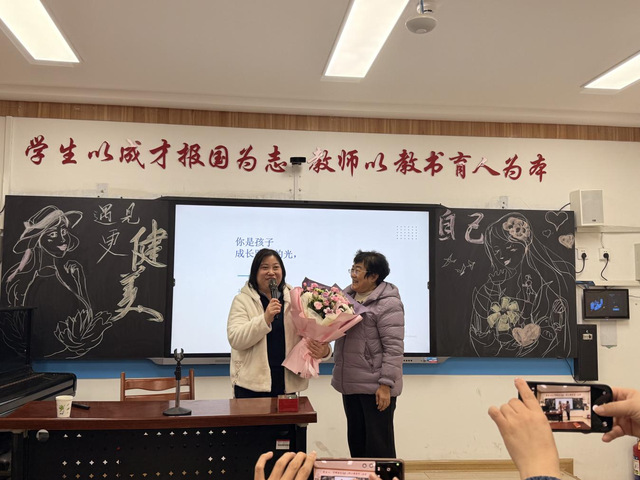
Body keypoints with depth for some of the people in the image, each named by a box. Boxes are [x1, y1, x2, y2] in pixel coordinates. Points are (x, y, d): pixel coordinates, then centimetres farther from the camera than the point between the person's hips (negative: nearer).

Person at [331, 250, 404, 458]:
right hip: (351, 383, 8)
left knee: (379, 445, 3)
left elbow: (394, 348, -18)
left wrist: (386, 384, -20)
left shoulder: (388, 304, -15)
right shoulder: (347, 295, 9)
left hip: (376, 386, -8)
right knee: (356, 441, 18)